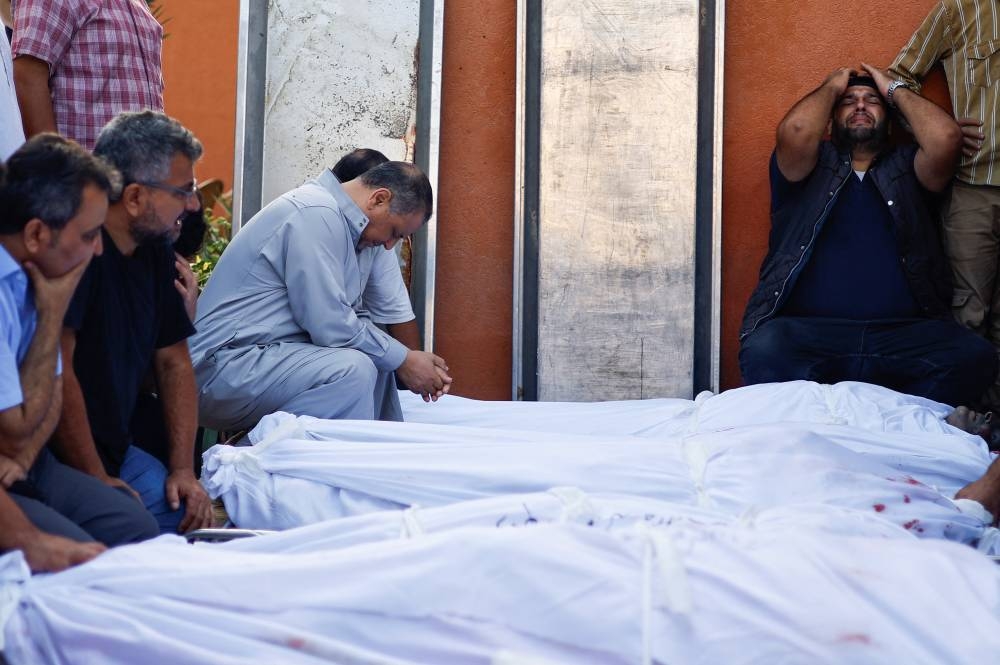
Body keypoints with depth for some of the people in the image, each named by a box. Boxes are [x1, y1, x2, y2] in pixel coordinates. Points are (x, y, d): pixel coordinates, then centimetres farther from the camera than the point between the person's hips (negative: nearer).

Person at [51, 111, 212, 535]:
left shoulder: (155, 253, 8)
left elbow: (173, 361, 14)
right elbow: (56, 370, -24)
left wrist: (183, 469, 5)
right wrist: (95, 480, -18)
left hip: (114, 451, 8)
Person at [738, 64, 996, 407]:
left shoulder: (906, 168, 22)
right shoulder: (811, 166, 18)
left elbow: (946, 138, 1)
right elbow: (795, 131, -5)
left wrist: (894, 90, 17)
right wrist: (832, 87, 14)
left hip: (904, 335, 2)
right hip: (809, 330, -2)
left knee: (975, 358, -27)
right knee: (763, 351, -36)